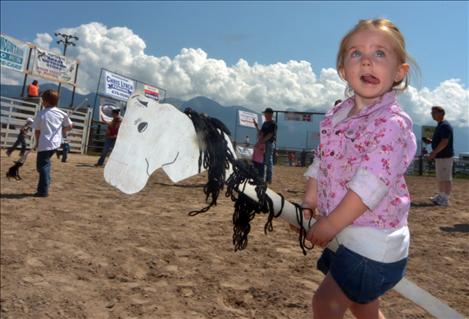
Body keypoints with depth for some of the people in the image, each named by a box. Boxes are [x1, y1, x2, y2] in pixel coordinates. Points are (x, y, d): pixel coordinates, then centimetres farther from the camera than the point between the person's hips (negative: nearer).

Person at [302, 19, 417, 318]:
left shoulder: (392, 123, -21)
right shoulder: (337, 115, 3)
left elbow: (370, 185, -26)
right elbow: (321, 163, 9)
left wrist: (330, 225, -21)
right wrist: (309, 204, 1)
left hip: (373, 242, -8)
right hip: (347, 234, 8)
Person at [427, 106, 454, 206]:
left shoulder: (445, 125, -16)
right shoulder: (440, 125, 16)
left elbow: (444, 142, -22)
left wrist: (434, 152, -21)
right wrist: (431, 141, 10)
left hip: (445, 156, -10)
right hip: (440, 156, 10)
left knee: (446, 178, -4)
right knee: (440, 178, 17)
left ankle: (445, 199, 0)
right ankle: (440, 196, 26)